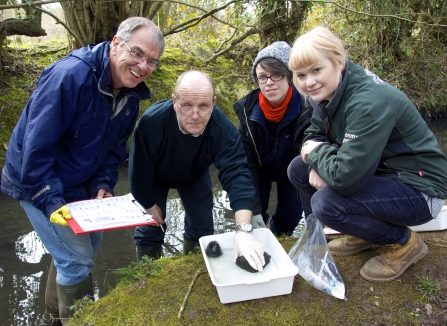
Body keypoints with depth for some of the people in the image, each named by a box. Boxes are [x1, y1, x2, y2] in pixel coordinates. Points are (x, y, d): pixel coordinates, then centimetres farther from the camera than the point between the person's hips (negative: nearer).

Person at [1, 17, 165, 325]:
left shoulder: (131, 95, -4)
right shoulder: (70, 76, -29)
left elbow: (114, 147, 4)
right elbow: (37, 145, -29)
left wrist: (104, 186, -10)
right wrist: (51, 201, -29)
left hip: (79, 184, 8)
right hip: (40, 184, -8)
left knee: (87, 244, 21)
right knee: (77, 259, -7)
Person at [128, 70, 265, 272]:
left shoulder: (222, 129, -38)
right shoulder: (152, 121, -41)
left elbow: (237, 174, -44)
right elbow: (140, 169, -27)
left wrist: (243, 230, -55)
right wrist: (150, 205, -13)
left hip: (195, 176, 2)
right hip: (155, 176, -1)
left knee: (202, 227, 7)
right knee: (150, 227, 0)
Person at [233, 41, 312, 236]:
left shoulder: (306, 109, -32)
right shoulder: (248, 109, -26)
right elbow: (246, 162, -21)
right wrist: (254, 210, -26)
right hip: (261, 167, 1)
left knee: (289, 218, -2)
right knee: (253, 213, -10)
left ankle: (278, 238, 32)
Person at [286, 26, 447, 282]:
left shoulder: (370, 102, -30)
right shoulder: (327, 92, -4)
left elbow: (346, 177, -36)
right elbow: (315, 135, 8)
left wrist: (316, 151, -16)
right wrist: (317, 164, -14)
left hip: (418, 188, -9)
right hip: (380, 172, 9)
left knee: (325, 203, -29)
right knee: (298, 169, 3)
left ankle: (404, 242, -1)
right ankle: (363, 234, 15)